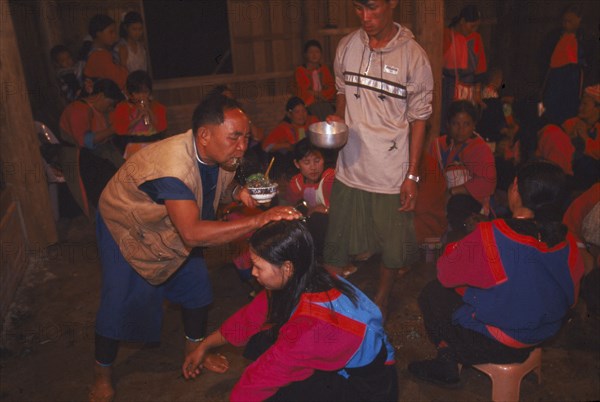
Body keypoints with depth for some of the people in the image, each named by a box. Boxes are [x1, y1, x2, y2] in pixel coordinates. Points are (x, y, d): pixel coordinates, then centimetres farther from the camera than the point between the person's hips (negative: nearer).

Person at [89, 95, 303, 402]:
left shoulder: (221, 155, -19)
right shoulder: (172, 164, -43)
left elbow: (214, 190, 4)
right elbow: (193, 233, -53)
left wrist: (237, 191, -20)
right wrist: (257, 221, -59)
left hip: (172, 225, 7)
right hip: (125, 224, -6)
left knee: (196, 283, 4)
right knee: (122, 300, -8)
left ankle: (194, 350, 29)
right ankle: (102, 372, 17)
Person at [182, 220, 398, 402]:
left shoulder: (314, 321, -36)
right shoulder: (302, 281, -11)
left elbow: (268, 372, -27)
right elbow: (249, 318, 0)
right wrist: (204, 347, 9)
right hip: (339, 363, 8)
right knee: (257, 344, -5)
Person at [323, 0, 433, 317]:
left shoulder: (413, 55, -10)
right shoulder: (346, 46, 1)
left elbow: (418, 118, -5)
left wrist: (412, 175, -7)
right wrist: (337, 118, -4)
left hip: (391, 174, -3)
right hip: (350, 167, 3)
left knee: (392, 244, 14)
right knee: (336, 244, 12)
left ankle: (381, 299, 39)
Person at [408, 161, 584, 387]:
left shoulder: (489, 236, -30)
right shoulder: (567, 241, -13)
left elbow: (446, 274, -16)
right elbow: (572, 297, 4)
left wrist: (455, 248, 7)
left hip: (496, 345, -6)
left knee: (431, 294, 13)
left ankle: (447, 366, 25)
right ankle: (452, 358, 27)